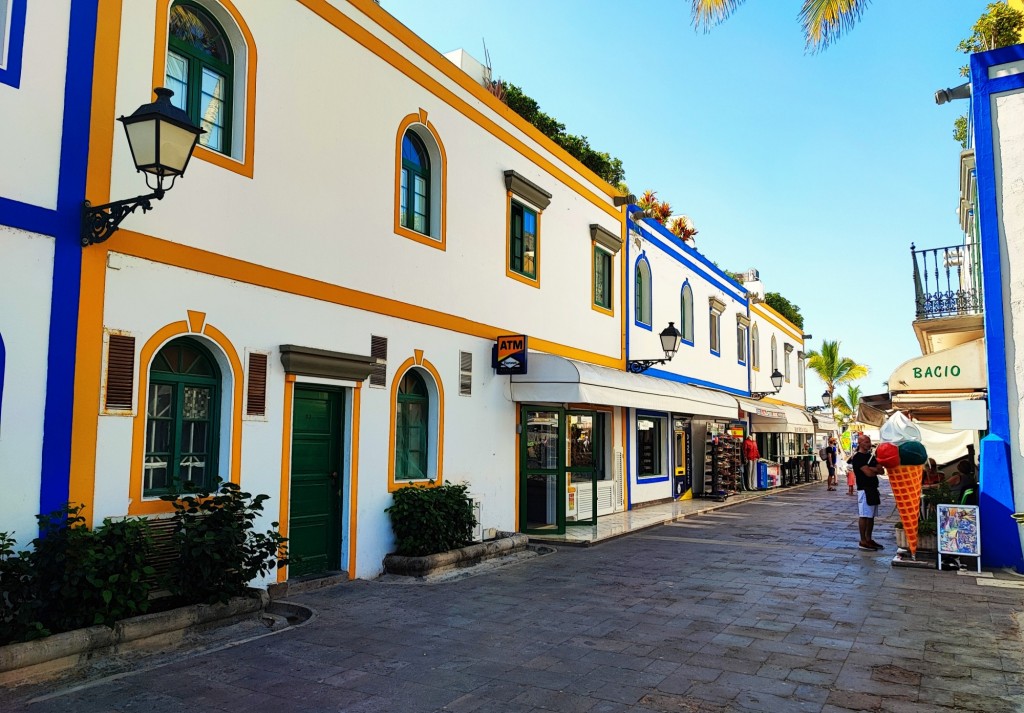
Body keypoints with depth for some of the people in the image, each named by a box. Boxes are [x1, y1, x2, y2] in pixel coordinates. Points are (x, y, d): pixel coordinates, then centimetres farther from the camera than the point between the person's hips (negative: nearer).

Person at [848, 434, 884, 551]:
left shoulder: (871, 456, 16)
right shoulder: (858, 457, -11)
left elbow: (881, 470, 9)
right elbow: (868, 473, -19)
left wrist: (872, 469, -11)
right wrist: (876, 470, 1)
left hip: (873, 488, 9)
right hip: (864, 489, -9)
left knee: (871, 516, 12)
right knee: (864, 516, -6)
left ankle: (869, 539, 18)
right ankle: (863, 541, -1)